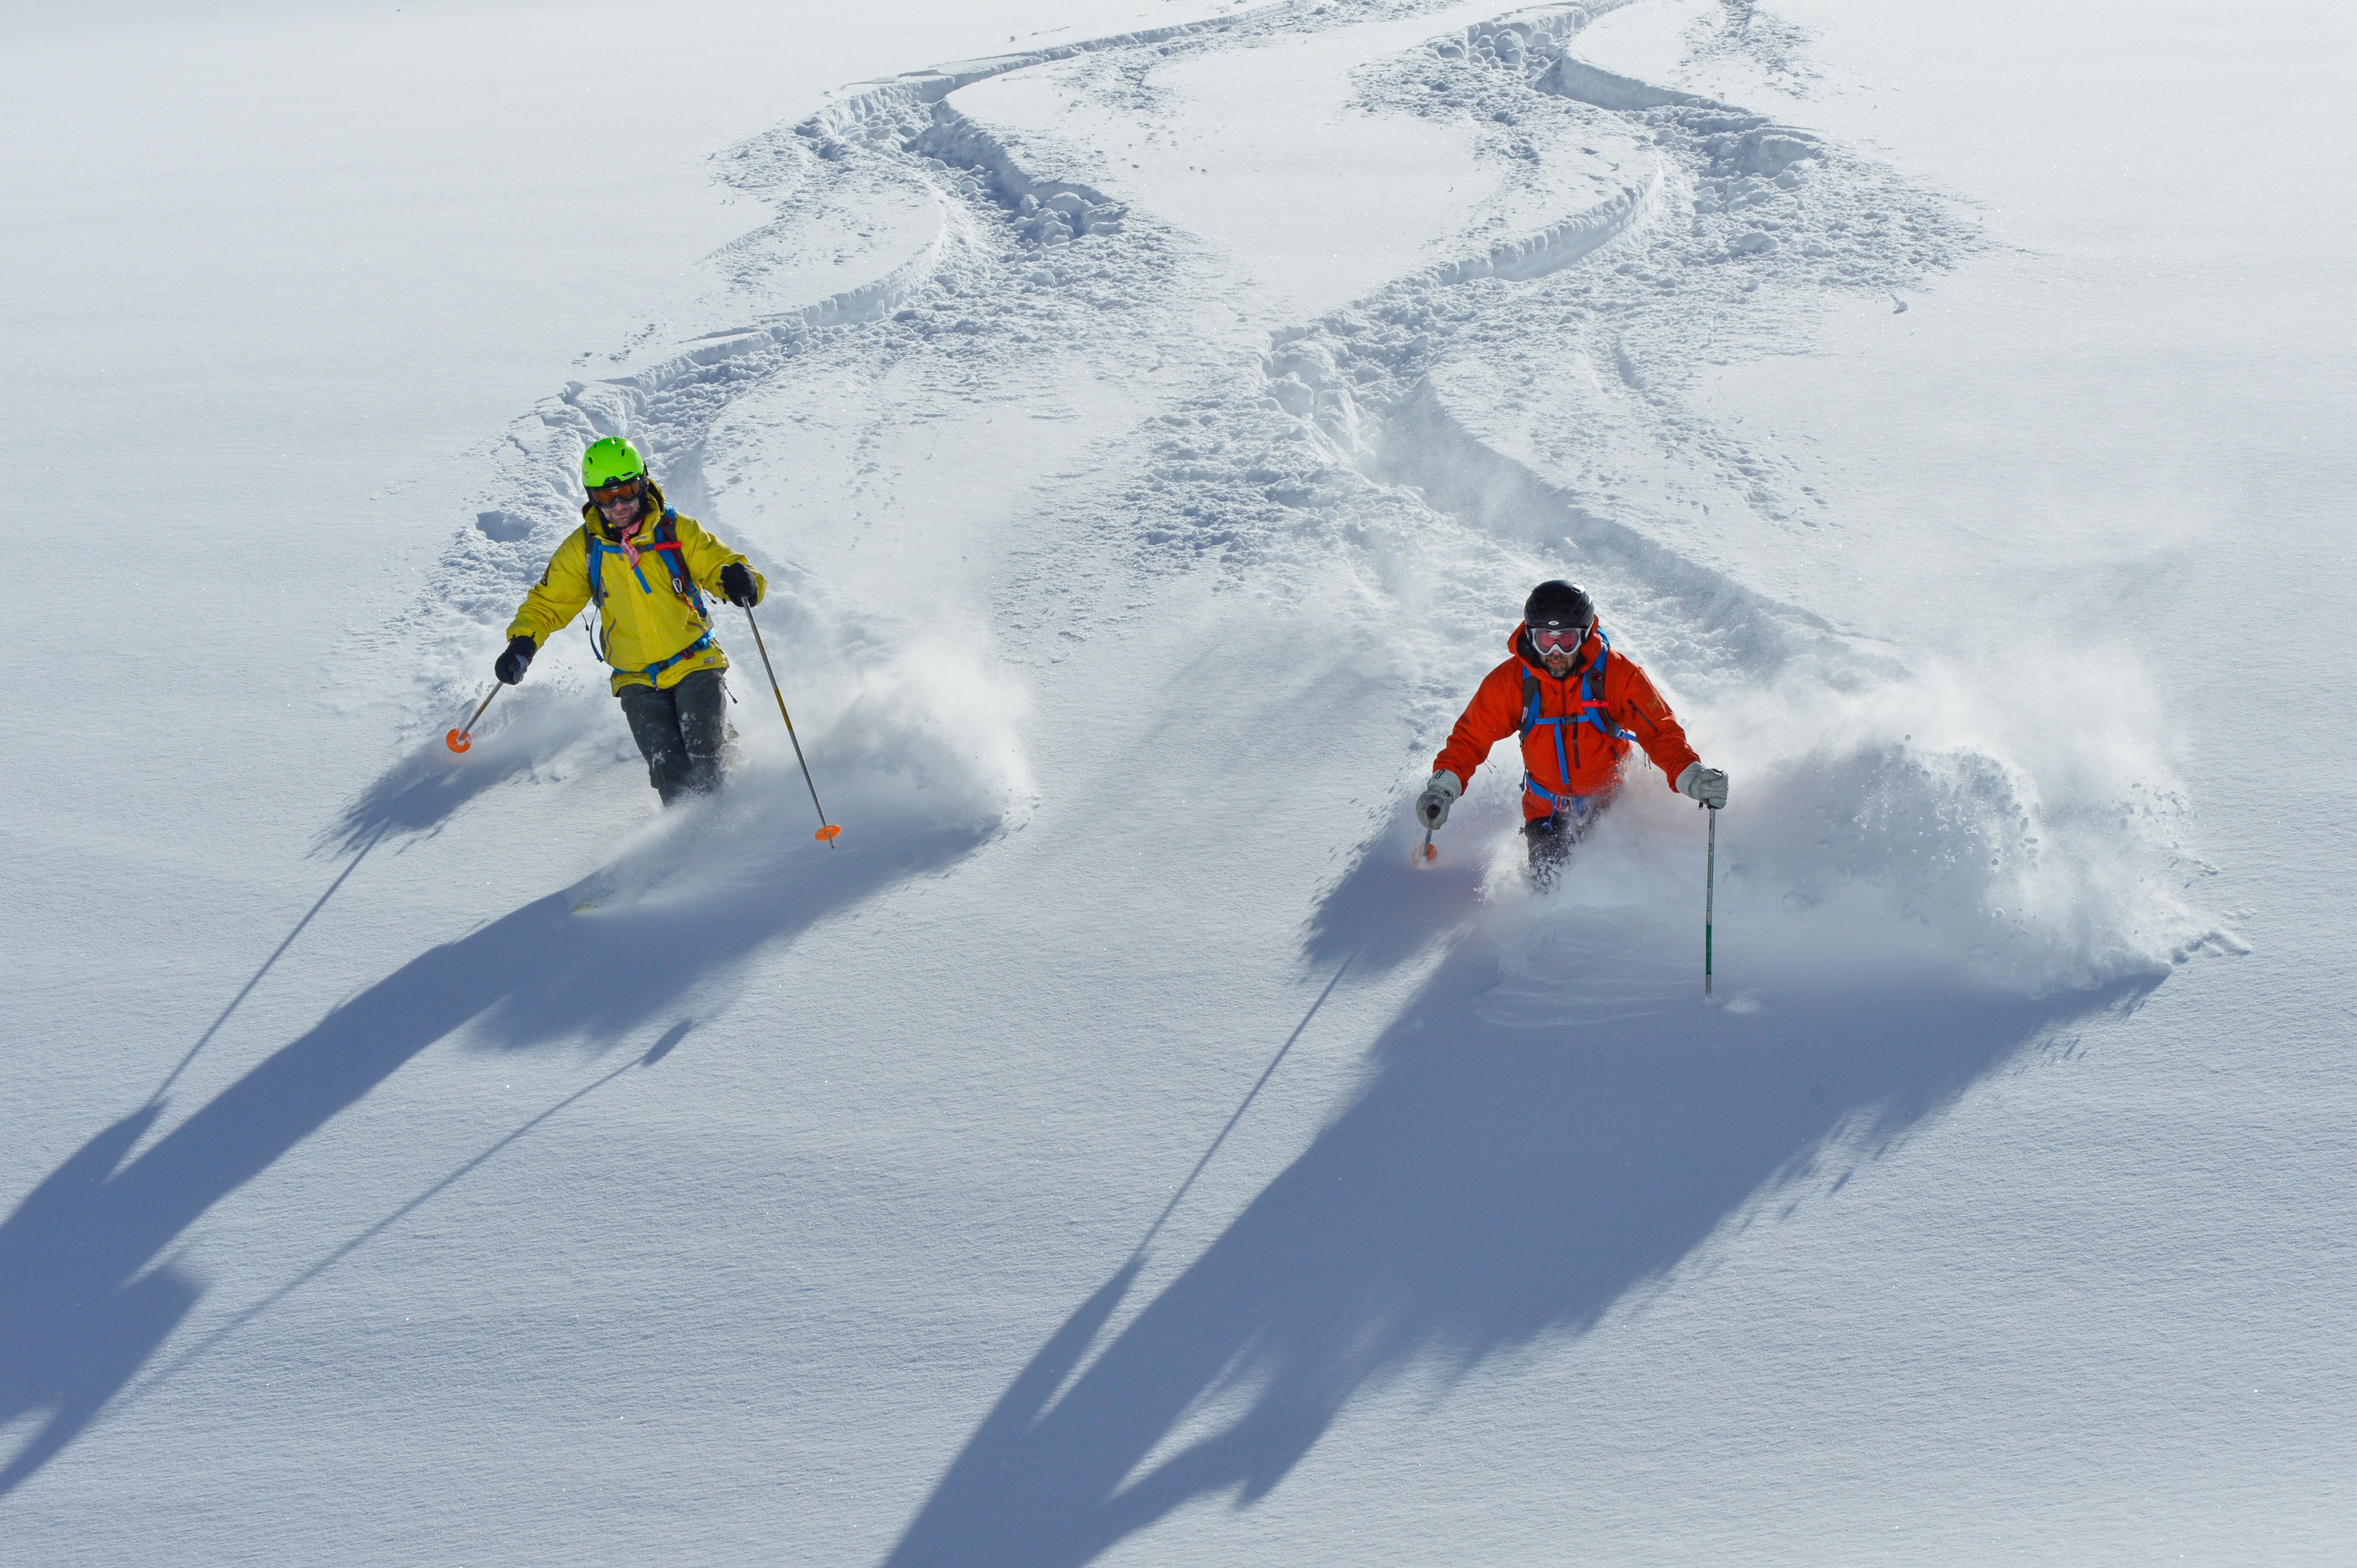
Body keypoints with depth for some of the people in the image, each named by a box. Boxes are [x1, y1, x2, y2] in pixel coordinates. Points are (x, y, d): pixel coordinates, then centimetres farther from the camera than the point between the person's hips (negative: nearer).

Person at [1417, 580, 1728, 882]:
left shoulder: (1617, 674, -17)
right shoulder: (1510, 682, -13)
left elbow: (1661, 732, -17)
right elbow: (1471, 736, -6)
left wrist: (1690, 776, -35)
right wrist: (1443, 786, -22)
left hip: (1614, 805, -1)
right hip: (1547, 812, 1)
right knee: (1548, 882, -10)